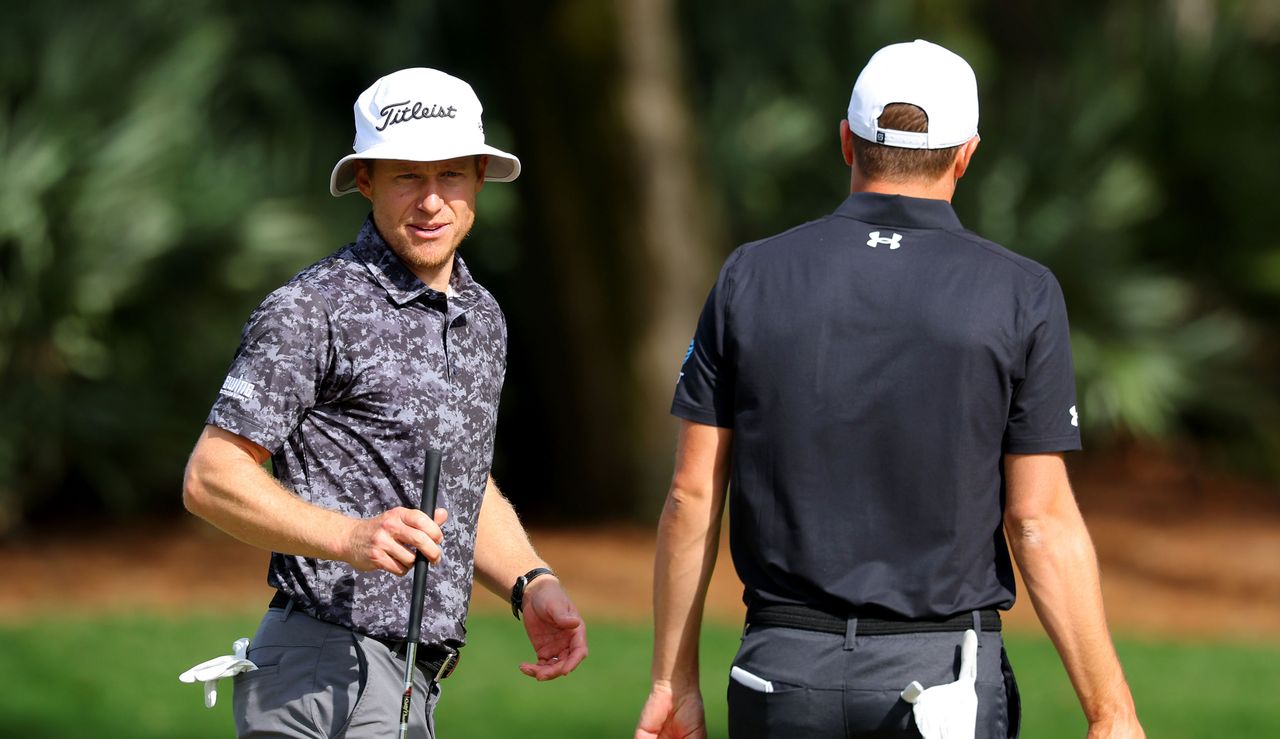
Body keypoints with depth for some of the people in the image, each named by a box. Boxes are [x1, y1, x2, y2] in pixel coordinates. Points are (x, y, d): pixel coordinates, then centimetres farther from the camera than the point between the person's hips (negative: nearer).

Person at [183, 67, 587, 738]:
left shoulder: (481, 317, 18)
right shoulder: (312, 310, -9)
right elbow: (210, 479, -12)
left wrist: (531, 584, 11)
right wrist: (351, 538, -25)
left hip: (413, 680, 9)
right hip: (326, 671, -9)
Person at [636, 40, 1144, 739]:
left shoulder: (751, 278, 2)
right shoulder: (1020, 295, -3)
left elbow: (692, 495, 3)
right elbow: (1042, 523, -7)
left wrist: (675, 679, 11)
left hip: (781, 672, 2)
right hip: (944, 677, -2)